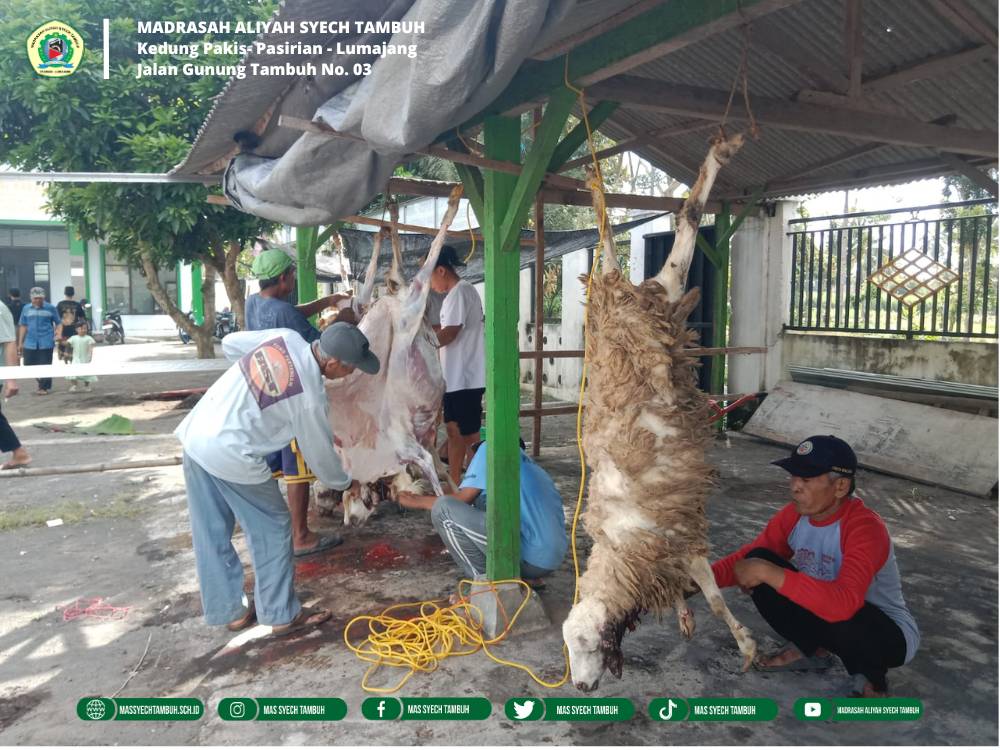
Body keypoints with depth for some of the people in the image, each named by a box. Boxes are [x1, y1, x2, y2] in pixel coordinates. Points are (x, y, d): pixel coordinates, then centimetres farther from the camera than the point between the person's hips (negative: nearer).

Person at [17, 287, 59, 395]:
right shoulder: (26, 308, 9)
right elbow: (23, 326, 12)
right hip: (30, 343, 3)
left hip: (46, 342, -3)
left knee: (45, 366, 0)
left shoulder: (50, 308, -1)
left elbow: (58, 323, 3)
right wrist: (20, 342, 11)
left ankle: (43, 387, 12)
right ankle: (42, 382, 26)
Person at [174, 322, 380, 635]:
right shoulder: (310, 398, -17)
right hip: (231, 456, -8)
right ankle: (282, 615, 21)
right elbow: (320, 455, -3)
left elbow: (230, 343, 12)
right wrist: (344, 483, 16)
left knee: (211, 532, 17)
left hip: (196, 435, 8)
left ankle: (228, 610, 33)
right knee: (272, 529, 10)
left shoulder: (286, 337, -3)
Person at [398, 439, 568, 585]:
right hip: (554, 560, 8)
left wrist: (420, 501, 19)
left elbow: (463, 499, 4)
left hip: (530, 557, -8)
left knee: (443, 509, -4)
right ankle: (521, 577, 13)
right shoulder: (532, 467, 28)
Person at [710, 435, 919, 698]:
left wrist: (769, 572, -44)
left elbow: (843, 603, -45)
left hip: (890, 635, -6)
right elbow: (748, 556, -4)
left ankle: (871, 677, -3)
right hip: (827, 615, 6)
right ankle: (811, 650, 8)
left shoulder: (865, 527, -31)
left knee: (836, 612, -40)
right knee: (758, 560, -15)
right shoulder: (794, 514, -11)